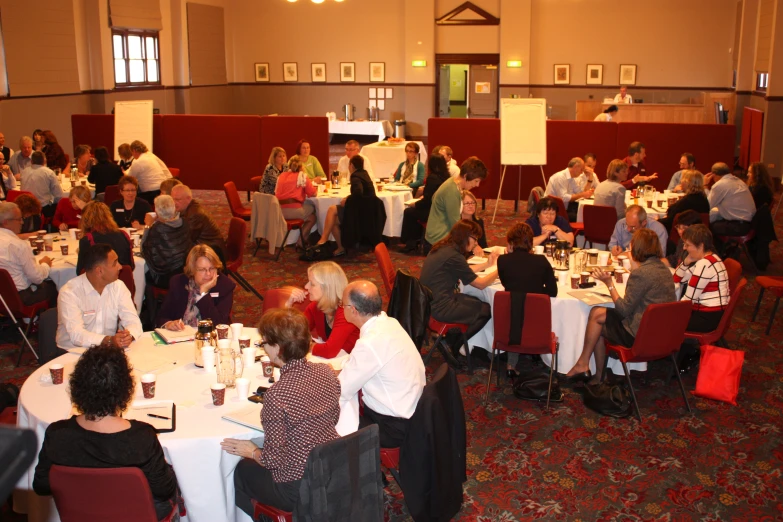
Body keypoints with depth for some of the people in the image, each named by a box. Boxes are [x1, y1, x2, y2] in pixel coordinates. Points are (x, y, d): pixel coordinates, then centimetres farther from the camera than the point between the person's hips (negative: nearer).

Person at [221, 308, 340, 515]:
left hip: (300, 490, -6)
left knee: (243, 470, 22)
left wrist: (252, 452, 0)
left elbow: (274, 459, -19)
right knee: (255, 464, 30)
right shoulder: (326, 372, -8)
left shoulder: (276, 395, -27)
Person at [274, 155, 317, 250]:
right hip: (294, 210, -6)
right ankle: (301, 241, 17)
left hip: (279, 211, 6)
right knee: (312, 216, 23)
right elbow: (312, 193, 3)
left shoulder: (281, 176, 17)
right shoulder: (302, 176, 3)